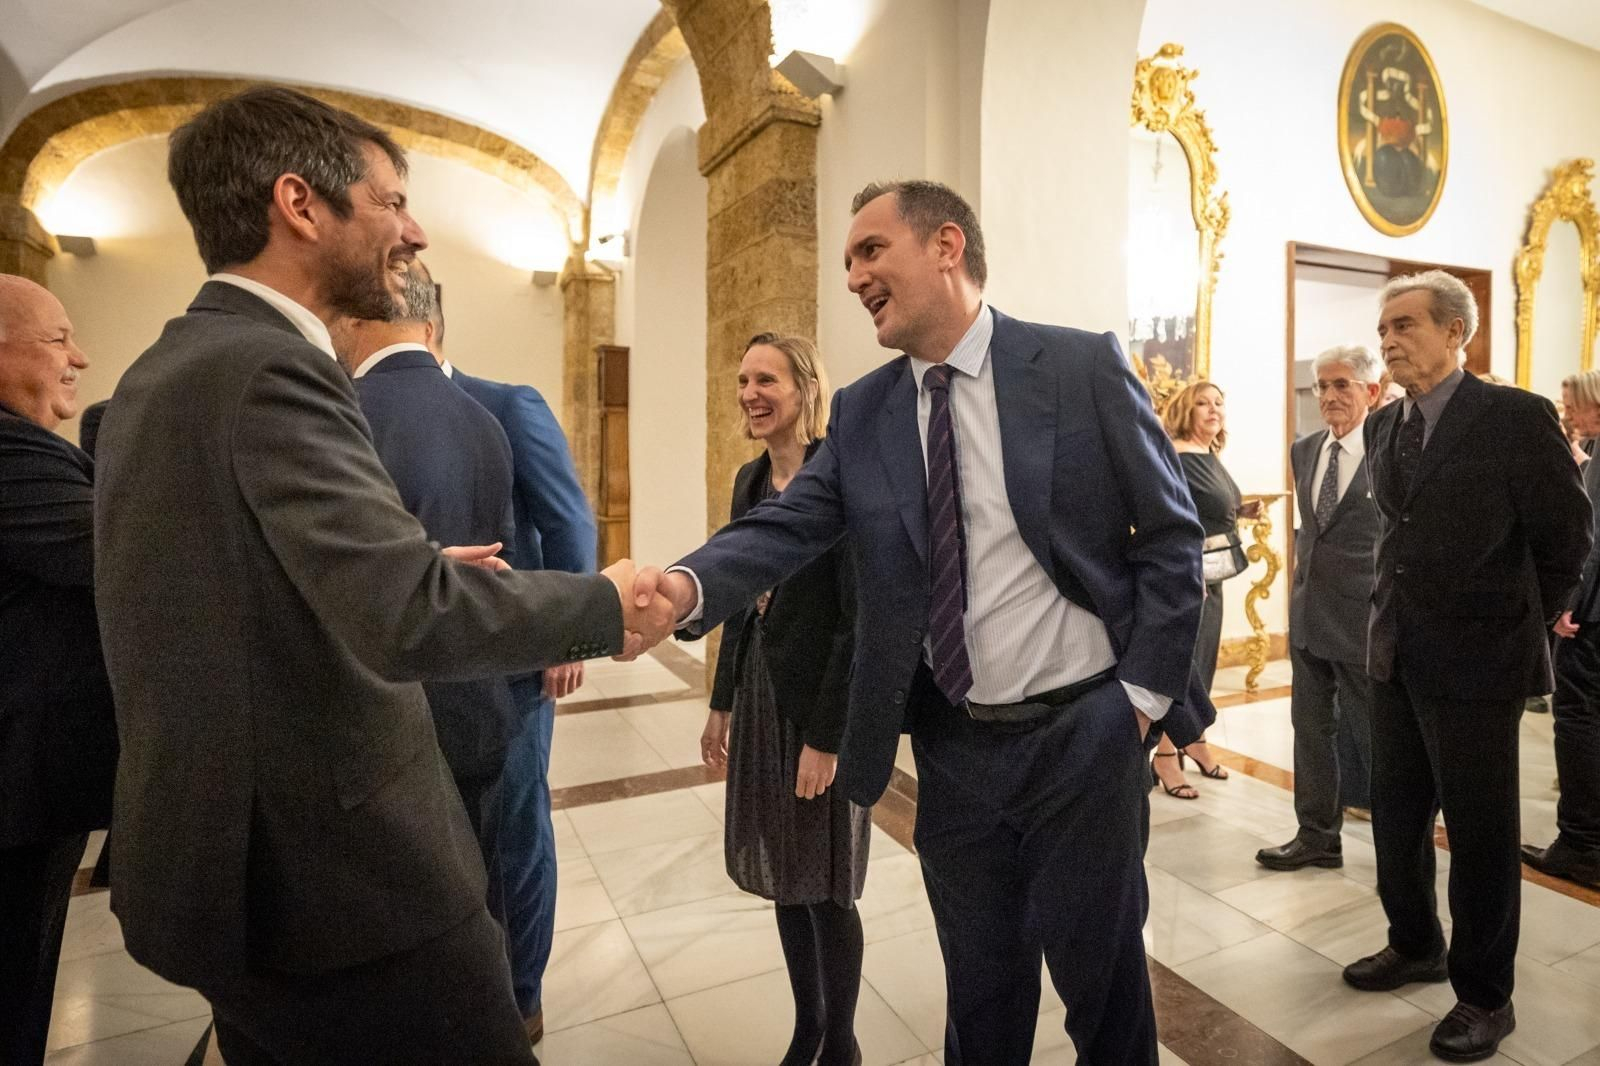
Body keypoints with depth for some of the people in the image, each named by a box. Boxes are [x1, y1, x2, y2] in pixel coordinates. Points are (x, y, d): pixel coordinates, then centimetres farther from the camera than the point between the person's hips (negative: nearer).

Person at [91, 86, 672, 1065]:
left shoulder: (160, 373, 9)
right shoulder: (270, 370, -21)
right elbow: (409, 619, -32)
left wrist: (415, 572, 12)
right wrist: (606, 606, -18)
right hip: (329, 876, -9)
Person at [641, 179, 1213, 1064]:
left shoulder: (1082, 367, -7)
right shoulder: (860, 413, 2)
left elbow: (1170, 535, -2)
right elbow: (785, 527, -10)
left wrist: (1147, 692, -6)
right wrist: (689, 584, -29)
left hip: (1084, 735, -2)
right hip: (953, 748, 3)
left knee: (1099, 968, 18)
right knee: (979, 985, 20)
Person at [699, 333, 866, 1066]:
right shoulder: (750, 478, 7)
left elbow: (861, 618, -18)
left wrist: (827, 736, -18)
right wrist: (722, 702, 14)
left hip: (820, 700, -7)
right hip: (760, 694, 7)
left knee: (826, 885, 9)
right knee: (782, 876, 18)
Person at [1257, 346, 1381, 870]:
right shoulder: (1304, 450, 8)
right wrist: (1301, 583, 12)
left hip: (1366, 619, -6)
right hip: (1307, 614, 7)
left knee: (1377, 735, 8)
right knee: (1311, 729, 15)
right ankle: (1317, 836, 30)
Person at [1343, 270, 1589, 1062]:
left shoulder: (1516, 416, -10)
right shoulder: (1382, 426, 8)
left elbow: (1566, 535, -5)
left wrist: (1518, 623, 3)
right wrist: (1405, 612, 11)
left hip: (1476, 662, -6)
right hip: (1396, 655, 6)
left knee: (1480, 834, 7)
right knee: (1395, 817, 17)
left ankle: (1484, 997, 24)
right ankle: (1415, 945, 38)